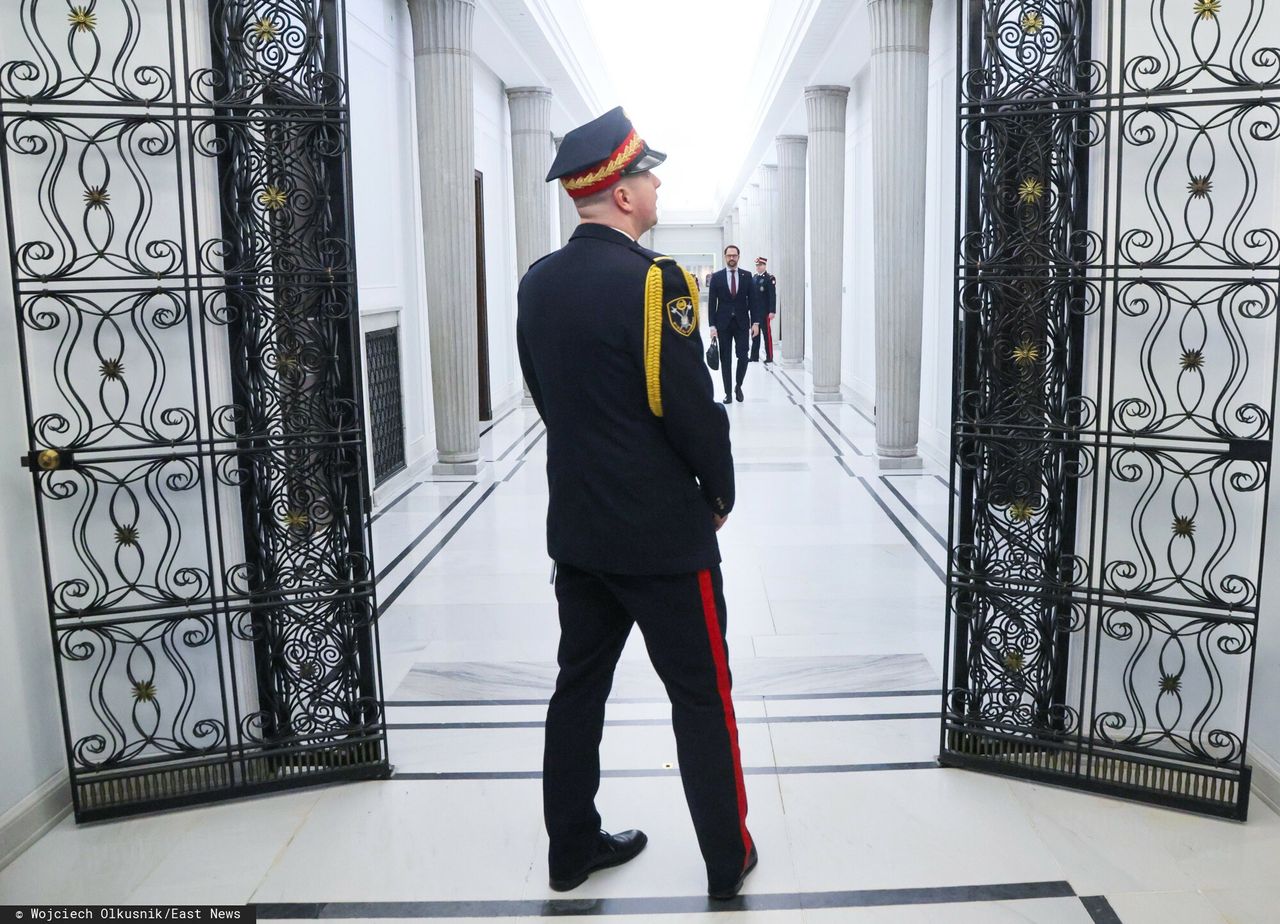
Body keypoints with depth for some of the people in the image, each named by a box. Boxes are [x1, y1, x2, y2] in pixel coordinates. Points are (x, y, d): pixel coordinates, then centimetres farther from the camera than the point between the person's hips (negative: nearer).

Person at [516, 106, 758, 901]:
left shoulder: (537, 283, 4)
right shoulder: (652, 281, -19)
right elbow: (695, 410, -18)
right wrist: (721, 493, -1)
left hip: (577, 527, 7)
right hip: (665, 534, -7)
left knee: (579, 687, 16)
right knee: (702, 698, 8)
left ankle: (573, 846, 30)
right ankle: (728, 860, 23)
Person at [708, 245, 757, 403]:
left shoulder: (746, 276, 4)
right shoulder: (716, 277, 1)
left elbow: (751, 300, 5)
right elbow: (712, 303, 0)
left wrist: (754, 322, -2)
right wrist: (712, 326, -7)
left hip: (742, 323, 1)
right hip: (723, 323, 0)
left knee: (743, 357, -5)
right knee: (725, 359, 2)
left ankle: (738, 386, 19)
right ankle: (728, 392, 10)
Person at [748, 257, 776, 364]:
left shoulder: (770, 279, -7)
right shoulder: (753, 278, 12)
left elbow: (773, 296, -12)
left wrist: (772, 311, -17)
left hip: (765, 312, -6)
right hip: (754, 311, 6)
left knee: (767, 334, -1)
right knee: (755, 334, 9)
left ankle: (769, 357, 4)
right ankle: (754, 356, 14)